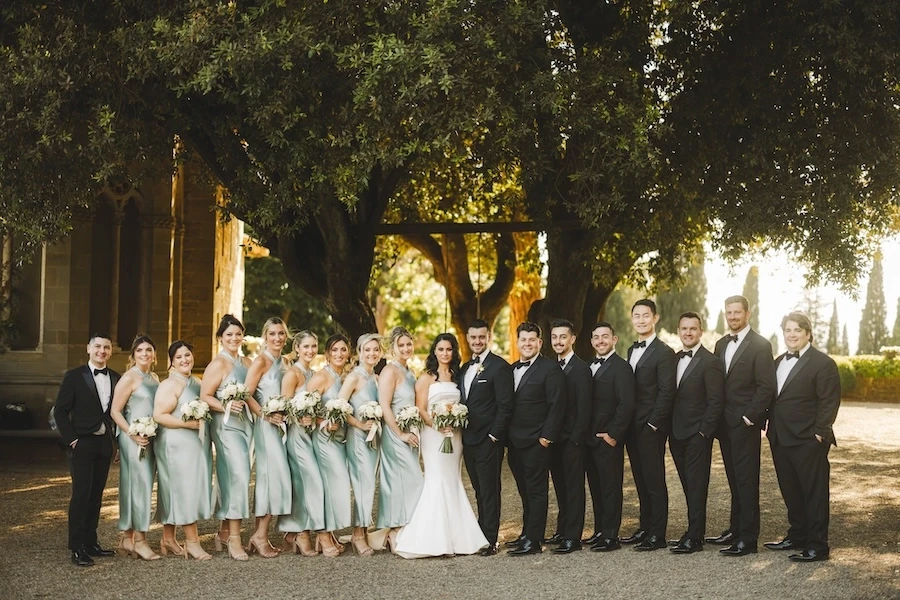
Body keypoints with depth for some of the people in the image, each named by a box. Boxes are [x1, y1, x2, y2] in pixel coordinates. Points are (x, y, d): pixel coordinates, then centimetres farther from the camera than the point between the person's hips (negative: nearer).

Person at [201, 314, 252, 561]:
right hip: (226, 426, -7)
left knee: (231, 478, 11)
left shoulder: (247, 362, 15)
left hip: (246, 424, 7)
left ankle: (224, 532, 22)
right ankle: (234, 538, -10)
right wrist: (226, 406, -25)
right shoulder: (218, 364, -6)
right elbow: (204, 396, -10)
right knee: (239, 476, -14)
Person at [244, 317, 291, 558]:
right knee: (276, 475, -11)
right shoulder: (261, 361, -9)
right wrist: (266, 415, -20)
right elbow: (247, 395, -16)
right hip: (266, 425, -8)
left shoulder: (284, 362, 14)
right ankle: (261, 536, -3)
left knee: (268, 477, 9)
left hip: (280, 424, 8)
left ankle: (258, 535, 14)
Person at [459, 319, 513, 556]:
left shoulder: (499, 367, -9)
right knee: (479, 492, 12)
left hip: (488, 441, -7)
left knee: (489, 491, -2)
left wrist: (494, 436, -15)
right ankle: (480, 535, 18)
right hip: (468, 441, 7)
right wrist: (461, 433, 7)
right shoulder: (465, 369, 16)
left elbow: (505, 406, -13)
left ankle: (490, 540, 3)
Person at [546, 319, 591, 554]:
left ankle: (573, 537, 0)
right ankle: (562, 531, 21)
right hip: (554, 438, 7)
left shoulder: (581, 369, -9)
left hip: (571, 439, -7)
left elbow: (584, 408, -13)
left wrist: (575, 438, -15)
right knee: (560, 487, 13)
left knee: (574, 488, -2)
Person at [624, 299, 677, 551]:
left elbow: (666, 392, -14)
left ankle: (657, 535, 3)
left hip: (651, 428, -7)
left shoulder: (663, 353, -9)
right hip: (633, 428, 7)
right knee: (641, 480, 12)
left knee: (654, 480, -2)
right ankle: (645, 527, 20)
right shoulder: (632, 351, 15)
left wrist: (652, 424, -16)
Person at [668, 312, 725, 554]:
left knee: (696, 486, -4)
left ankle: (693, 538, -2)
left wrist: (703, 431, -14)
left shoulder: (710, 362, -8)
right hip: (677, 434, 7)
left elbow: (716, 401, -12)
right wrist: (669, 429, 9)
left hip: (697, 435, -7)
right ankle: (696, 531, 16)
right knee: (688, 486, 10)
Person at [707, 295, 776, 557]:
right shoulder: (721, 344, 14)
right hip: (725, 424, 7)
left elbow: (766, 387, -13)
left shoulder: (760, 345, -8)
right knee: (734, 479, 13)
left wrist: (749, 417, -16)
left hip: (745, 424, -7)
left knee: (746, 481, -4)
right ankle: (735, 529, 21)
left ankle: (748, 539, -1)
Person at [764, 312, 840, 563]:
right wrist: (771, 427, 9)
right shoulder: (779, 362, 15)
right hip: (780, 439, 8)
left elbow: (829, 401, -12)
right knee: (791, 492, 15)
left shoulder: (823, 363, -8)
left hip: (808, 441, -7)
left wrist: (819, 433, -16)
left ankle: (818, 546, 4)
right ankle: (797, 536, 27)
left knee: (814, 493, -1)